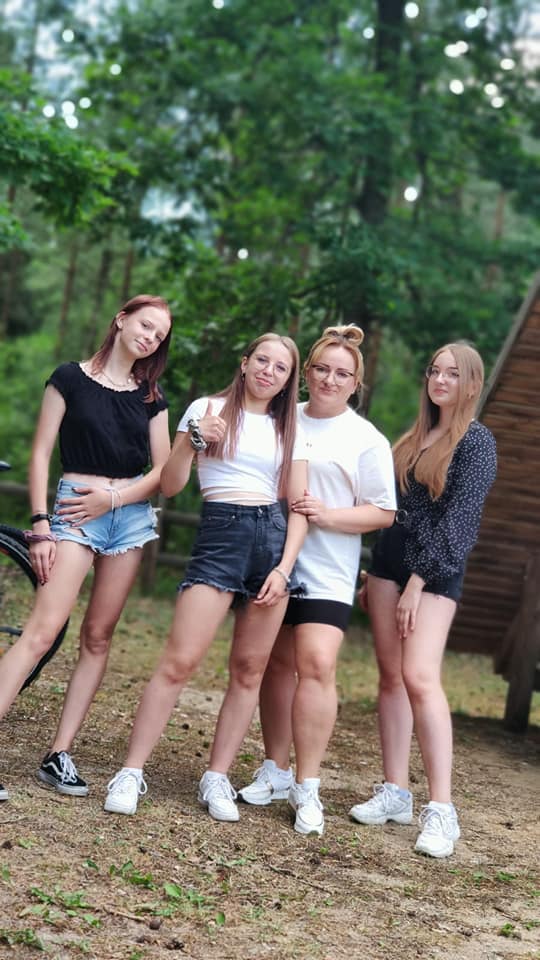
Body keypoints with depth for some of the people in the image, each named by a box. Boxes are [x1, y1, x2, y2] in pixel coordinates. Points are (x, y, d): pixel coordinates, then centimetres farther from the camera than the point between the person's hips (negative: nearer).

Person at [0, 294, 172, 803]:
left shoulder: (150, 397, 12)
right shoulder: (70, 378, 2)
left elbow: (163, 471, 8)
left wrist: (112, 498, -8)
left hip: (131, 512, 5)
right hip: (75, 509, -4)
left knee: (98, 637, 3)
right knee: (42, 630, -16)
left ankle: (58, 756, 7)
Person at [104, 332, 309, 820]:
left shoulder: (288, 431, 14)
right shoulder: (208, 409, 7)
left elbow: (299, 507, 10)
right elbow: (170, 485, 2)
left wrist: (284, 569, -2)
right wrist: (194, 439, -14)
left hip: (273, 538, 4)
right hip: (218, 535, -3)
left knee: (249, 670, 3)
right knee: (179, 661, -13)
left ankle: (217, 778, 11)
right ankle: (132, 772, -7)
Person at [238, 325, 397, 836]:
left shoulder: (366, 440, 1)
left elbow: (383, 512, 0)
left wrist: (327, 515, -14)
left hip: (327, 570, -3)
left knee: (316, 665, -14)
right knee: (276, 664, 7)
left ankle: (306, 787, -7)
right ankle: (275, 771, 20)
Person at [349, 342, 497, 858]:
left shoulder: (477, 442, -5)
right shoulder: (415, 437, 15)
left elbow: (459, 519, -12)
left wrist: (419, 581, -17)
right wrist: (374, 578, 16)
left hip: (436, 570, -7)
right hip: (390, 559, 7)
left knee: (419, 676, -18)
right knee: (390, 675, 4)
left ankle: (441, 810, -17)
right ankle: (394, 793, 10)